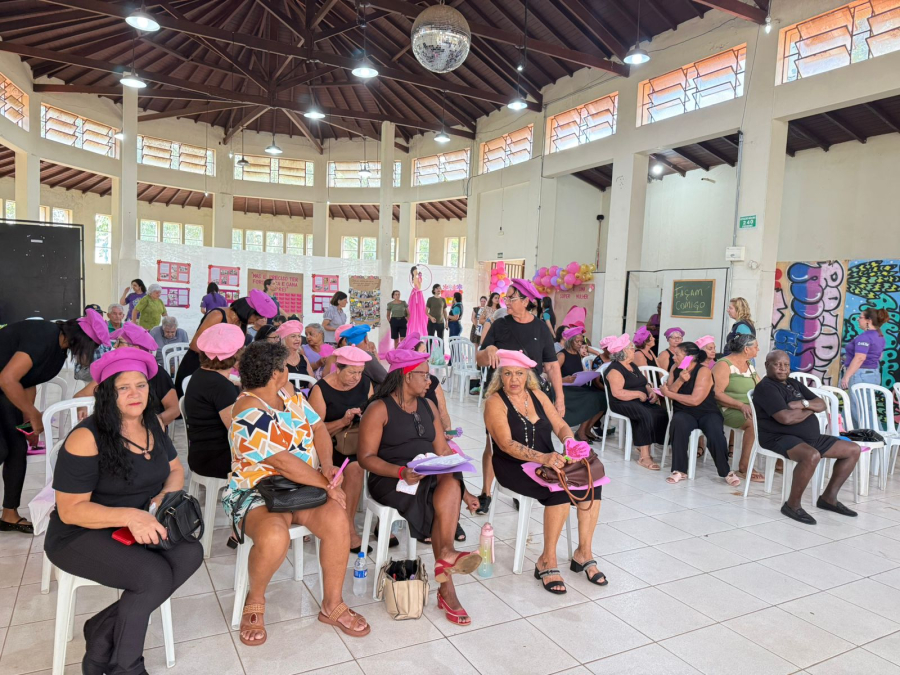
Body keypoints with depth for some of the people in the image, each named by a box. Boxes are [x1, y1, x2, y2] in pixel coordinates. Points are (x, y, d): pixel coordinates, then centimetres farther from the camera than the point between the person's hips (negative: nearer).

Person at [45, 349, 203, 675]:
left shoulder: (152, 425, 2)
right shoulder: (86, 438, -19)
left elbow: (175, 470, 11)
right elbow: (70, 509, -18)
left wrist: (164, 497, -11)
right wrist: (128, 516, -31)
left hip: (138, 527, 6)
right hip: (82, 535, -6)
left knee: (190, 553, -21)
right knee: (155, 575, -28)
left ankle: (103, 631, -5)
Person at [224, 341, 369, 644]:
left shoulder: (287, 392, 7)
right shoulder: (249, 412, -18)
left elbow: (318, 428, 6)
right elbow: (283, 462, -22)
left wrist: (327, 466, -11)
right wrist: (327, 484, -17)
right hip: (257, 493, -6)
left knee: (336, 519, -22)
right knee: (275, 537, -36)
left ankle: (332, 605, -2)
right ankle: (255, 600, -2)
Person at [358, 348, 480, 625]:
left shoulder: (428, 406, 16)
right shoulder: (379, 409, -3)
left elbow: (444, 451, 14)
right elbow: (366, 457, -9)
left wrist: (465, 488, 2)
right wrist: (401, 472, -24)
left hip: (430, 477, 5)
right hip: (391, 480, -5)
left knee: (451, 483, -27)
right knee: (446, 505, -25)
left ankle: (446, 555, -25)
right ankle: (446, 587, -17)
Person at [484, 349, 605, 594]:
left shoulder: (537, 395, 10)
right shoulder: (495, 402, -8)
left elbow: (561, 426, 7)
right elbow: (506, 444, -20)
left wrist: (569, 442, -17)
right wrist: (542, 458, -33)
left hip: (547, 461, 6)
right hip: (514, 466, -6)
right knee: (561, 487, -30)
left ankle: (583, 553, -6)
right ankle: (547, 561, -17)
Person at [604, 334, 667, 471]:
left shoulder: (632, 366, 18)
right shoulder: (615, 370, -11)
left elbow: (643, 382, 23)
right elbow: (617, 393, -21)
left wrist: (650, 391, 1)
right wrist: (639, 394, -18)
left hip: (641, 401, 9)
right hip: (623, 404, -9)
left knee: (661, 413, -16)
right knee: (646, 415, -33)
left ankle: (642, 444, -12)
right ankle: (644, 456, -33)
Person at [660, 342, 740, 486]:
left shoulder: (703, 370, -13)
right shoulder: (675, 369, 3)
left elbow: (695, 400, -21)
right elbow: (668, 391, -8)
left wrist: (668, 393, -14)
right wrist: (680, 380, -25)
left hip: (707, 413, -2)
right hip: (684, 413, 2)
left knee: (715, 435, -31)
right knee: (679, 422, -34)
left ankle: (726, 472, -2)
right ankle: (680, 470, -26)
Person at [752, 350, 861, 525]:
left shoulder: (794, 384, 17)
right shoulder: (766, 387, -12)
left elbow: (822, 405, 12)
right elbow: (786, 418, -23)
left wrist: (804, 403, -11)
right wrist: (810, 410, -3)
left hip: (811, 437, 10)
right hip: (780, 438, -10)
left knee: (853, 450, 9)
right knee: (812, 455, -38)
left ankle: (829, 497, 13)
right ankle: (792, 504, -22)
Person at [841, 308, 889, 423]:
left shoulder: (865, 336, -17)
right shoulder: (879, 336, 14)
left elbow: (860, 358, -25)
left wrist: (846, 376, -23)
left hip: (861, 375, -10)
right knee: (852, 409, 16)